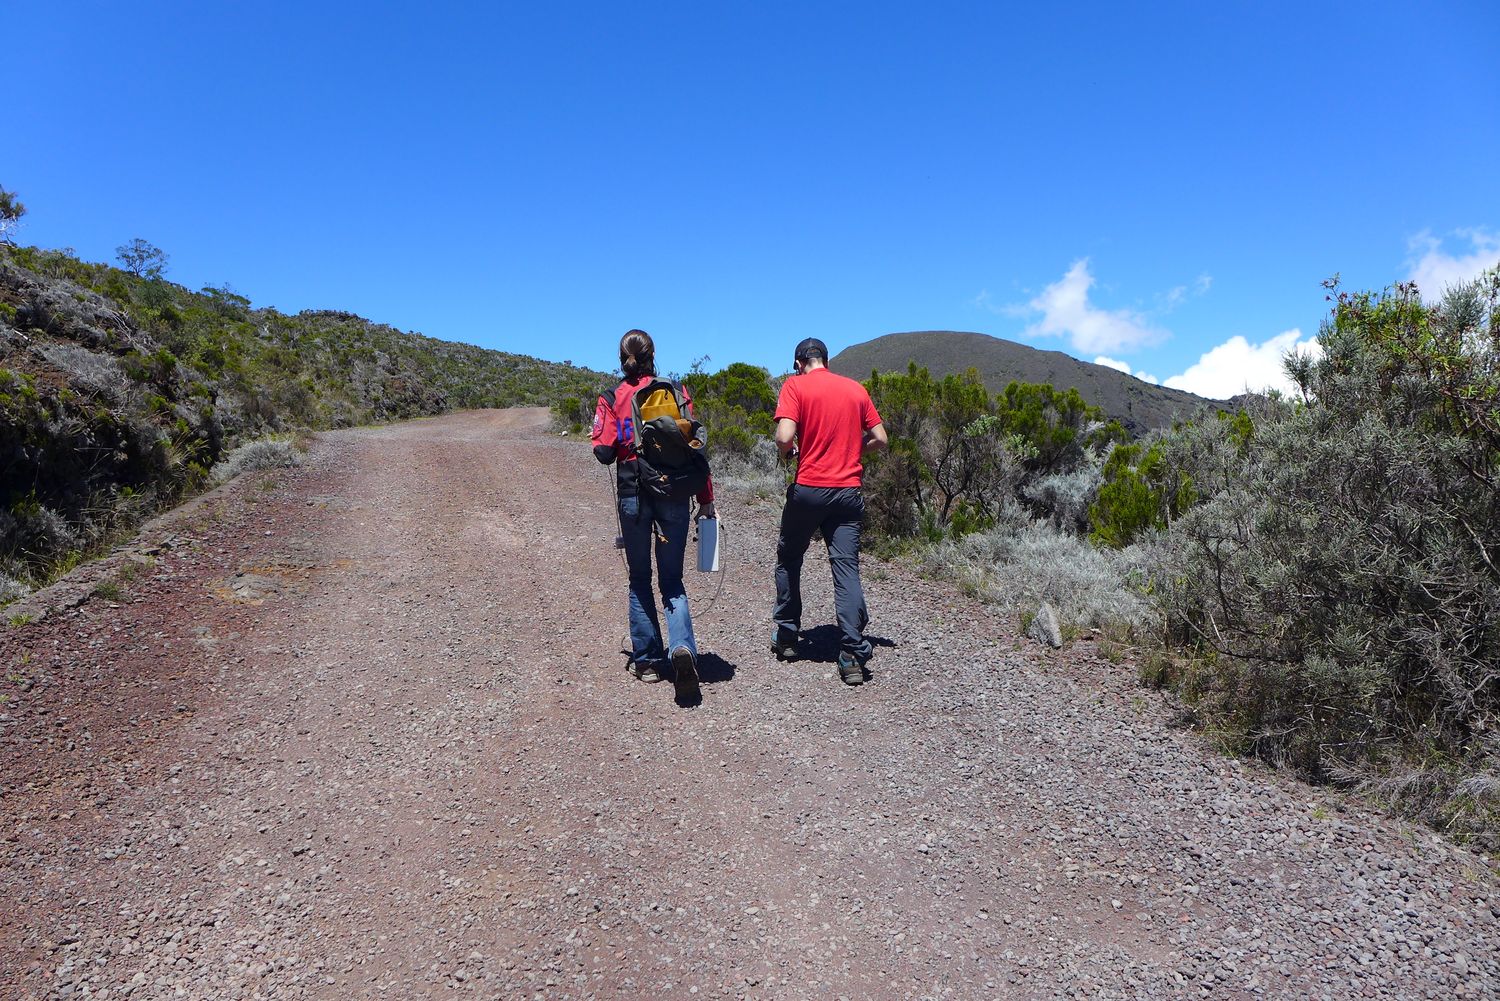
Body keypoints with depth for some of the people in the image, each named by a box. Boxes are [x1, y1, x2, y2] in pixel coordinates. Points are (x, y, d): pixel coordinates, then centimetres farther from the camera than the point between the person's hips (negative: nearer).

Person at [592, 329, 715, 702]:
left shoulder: (612, 399, -1)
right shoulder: (676, 391, 2)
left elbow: (605, 452, -6)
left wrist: (603, 438, 17)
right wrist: (706, 498, 4)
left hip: (632, 496, -1)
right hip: (674, 495, 1)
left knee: (640, 580, 14)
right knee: (672, 580, 8)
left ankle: (647, 660, 17)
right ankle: (682, 647, -15)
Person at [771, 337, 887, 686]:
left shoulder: (795, 386, -2)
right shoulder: (855, 388, 10)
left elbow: (784, 437, -15)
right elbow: (880, 438, 10)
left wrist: (790, 453, 6)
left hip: (808, 489, -2)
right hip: (848, 491, 3)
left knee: (789, 560, 17)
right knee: (847, 569, 0)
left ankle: (786, 637, 26)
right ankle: (852, 657, -7)